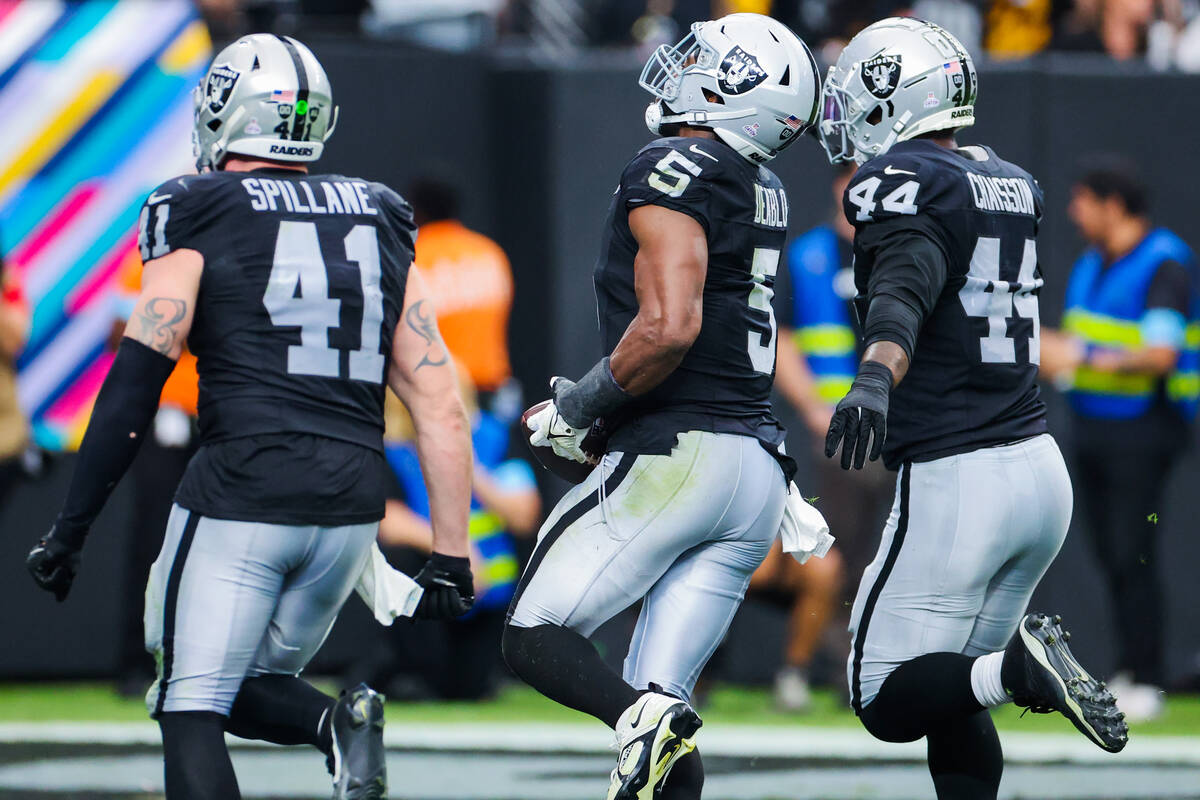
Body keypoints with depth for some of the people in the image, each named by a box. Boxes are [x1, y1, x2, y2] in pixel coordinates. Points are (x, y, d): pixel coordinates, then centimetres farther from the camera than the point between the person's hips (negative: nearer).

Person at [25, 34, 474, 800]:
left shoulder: (197, 221, 0)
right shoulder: (379, 227, 15)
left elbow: (135, 384, -6)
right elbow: (438, 401, 10)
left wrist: (70, 530, -2)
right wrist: (450, 552, 11)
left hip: (242, 491, -5)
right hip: (351, 503, 5)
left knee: (191, 708, 1)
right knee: (247, 688, 21)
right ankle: (340, 722, -10)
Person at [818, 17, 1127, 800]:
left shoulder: (905, 185, -12)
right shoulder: (1013, 185, 12)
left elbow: (904, 292, -33)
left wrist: (876, 376, -50)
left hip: (954, 482, -8)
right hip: (1041, 468, 8)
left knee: (888, 701, 0)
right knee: (950, 698, 17)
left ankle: (1019, 667, -23)